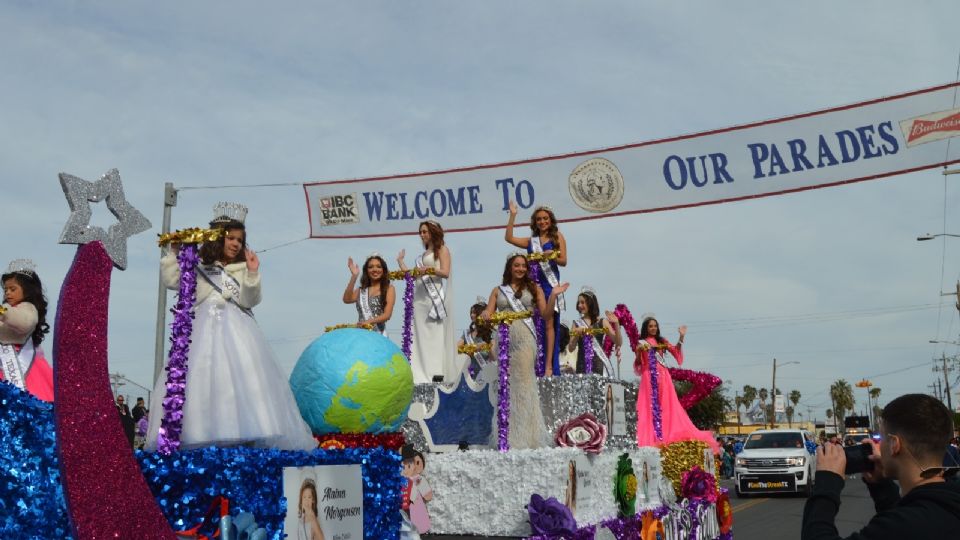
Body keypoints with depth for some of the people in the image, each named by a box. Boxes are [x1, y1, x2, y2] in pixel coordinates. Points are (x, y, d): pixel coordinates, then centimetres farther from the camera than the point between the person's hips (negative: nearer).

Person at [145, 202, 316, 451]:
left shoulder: (243, 268, 12)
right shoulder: (197, 266, 12)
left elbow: (249, 301, 2)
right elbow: (171, 280, 4)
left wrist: (252, 274, -11)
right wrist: (174, 251, 0)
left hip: (236, 331, 0)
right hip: (204, 331, 1)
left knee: (241, 375, -13)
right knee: (200, 378, -9)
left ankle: (247, 433, -18)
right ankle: (203, 434, -12)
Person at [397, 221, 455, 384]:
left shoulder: (442, 250, 5)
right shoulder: (423, 255, 23)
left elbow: (445, 272, -8)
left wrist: (430, 269, -23)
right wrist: (400, 261, 22)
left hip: (436, 296, -6)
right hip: (420, 297, 7)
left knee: (436, 333, -11)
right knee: (422, 334, 0)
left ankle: (439, 372, -15)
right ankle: (423, 374, -1)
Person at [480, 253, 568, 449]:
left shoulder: (534, 288, 13)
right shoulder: (498, 290, 17)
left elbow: (546, 314, 8)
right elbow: (488, 314, 11)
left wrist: (553, 296, -6)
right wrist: (485, 316, -11)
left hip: (524, 338, -2)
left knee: (524, 382, -9)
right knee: (505, 384, 0)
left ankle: (526, 436, -6)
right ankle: (508, 437, 4)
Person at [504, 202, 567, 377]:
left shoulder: (557, 236, 10)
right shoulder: (531, 241, 17)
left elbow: (563, 261, 3)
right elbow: (508, 238, 8)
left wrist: (552, 256, -17)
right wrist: (512, 215, 6)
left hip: (550, 284, -3)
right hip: (533, 284, 3)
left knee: (549, 324, -7)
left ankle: (549, 366, -9)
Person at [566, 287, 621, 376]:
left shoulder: (602, 322, 5)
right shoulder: (577, 323, 10)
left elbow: (618, 343, 0)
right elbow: (571, 349, 5)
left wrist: (616, 324, -12)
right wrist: (577, 335, -11)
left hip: (599, 364, -1)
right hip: (583, 364, 1)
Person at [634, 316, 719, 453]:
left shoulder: (661, 341, 15)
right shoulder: (641, 343, 5)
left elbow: (675, 351, 3)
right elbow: (638, 365, -1)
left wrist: (681, 338, -5)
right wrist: (638, 352, -18)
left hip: (663, 377, 4)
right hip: (649, 378, -4)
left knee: (667, 406, 0)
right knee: (650, 407, -8)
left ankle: (667, 436, 3)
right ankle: (651, 439, -10)